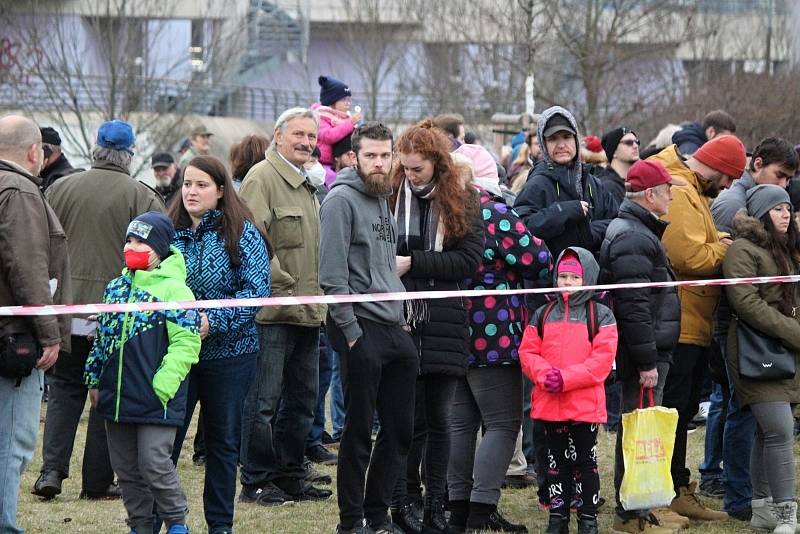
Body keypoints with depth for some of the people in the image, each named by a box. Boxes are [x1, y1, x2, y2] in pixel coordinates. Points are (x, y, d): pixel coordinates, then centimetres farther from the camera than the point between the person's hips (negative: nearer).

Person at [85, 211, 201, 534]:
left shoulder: (174, 289, -11)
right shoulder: (117, 287, 12)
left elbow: (186, 343, -16)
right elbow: (102, 335, 21)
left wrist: (162, 386, -20)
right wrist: (94, 380, 18)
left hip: (155, 400, -7)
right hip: (116, 396, 7)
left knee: (154, 464, -8)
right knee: (126, 468, 12)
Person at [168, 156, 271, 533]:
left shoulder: (242, 233, -5)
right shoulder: (170, 231, 5)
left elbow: (256, 290, -12)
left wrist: (214, 321, -21)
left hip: (228, 352, -2)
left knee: (223, 442, 9)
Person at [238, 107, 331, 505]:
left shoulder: (306, 185, 19)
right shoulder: (261, 178, -10)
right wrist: (284, 285, -19)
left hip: (306, 312, 9)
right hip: (272, 310, -9)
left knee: (302, 400, 13)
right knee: (264, 401, -5)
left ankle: (289, 476, 21)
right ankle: (256, 481, 1)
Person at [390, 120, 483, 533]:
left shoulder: (462, 202, 3)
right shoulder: (392, 197, 2)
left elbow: (469, 260, -6)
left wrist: (413, 262, -13)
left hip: (443, 324, 1)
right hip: (400, 321, -1)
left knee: (439, 418, 7)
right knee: (410, 417, -1)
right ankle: (404, 499, 8)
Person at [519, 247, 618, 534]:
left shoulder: (600, 316, 0)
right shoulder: (543, 315, 11)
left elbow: (602, 358, -10)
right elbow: (527, 352, 5)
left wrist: (566, 379, -19)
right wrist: (545, 375, -15)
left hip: (586, 404, -4)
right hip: (549, 403, 4)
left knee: (585, 462, 2)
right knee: (556, 462, 10)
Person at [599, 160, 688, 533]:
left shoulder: (639, 232, 18)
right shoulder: (633, 240, -18)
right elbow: (634, 307, -23)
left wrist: (654, 356, 22)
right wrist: (647, 362, -22)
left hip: (652, 351, 11)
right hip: (644, 352, -11)